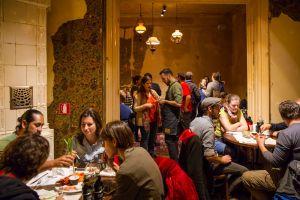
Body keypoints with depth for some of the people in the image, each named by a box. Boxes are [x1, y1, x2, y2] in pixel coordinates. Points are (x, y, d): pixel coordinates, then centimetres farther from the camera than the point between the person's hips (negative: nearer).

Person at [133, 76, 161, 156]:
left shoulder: (153, 92, 8)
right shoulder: (139, 95, -8)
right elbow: (135, 108, -12)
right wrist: (145, 105, -22)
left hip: (154, 119, 6)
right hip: (145, 120, -6)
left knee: (152, 138, 18)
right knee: (145, 139, -2)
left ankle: (151, 154, 34)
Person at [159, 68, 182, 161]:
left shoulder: (176, 86, -13)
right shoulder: (171, 85, 17)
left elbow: (178, 103, -22)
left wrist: (165, 101, -14)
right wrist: (162, 101, 10)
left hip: (172, 118, -10)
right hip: (169, 118, 10)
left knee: (169, 140, -7)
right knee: (173, 140, 15)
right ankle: (175, 160, 24)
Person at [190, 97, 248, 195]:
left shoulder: (196, 120, 2)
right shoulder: (208, 126, -25)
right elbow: (209, 156, -30)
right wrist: (222, 159, -11)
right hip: (207, 165, -9)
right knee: (244, 171, -9)